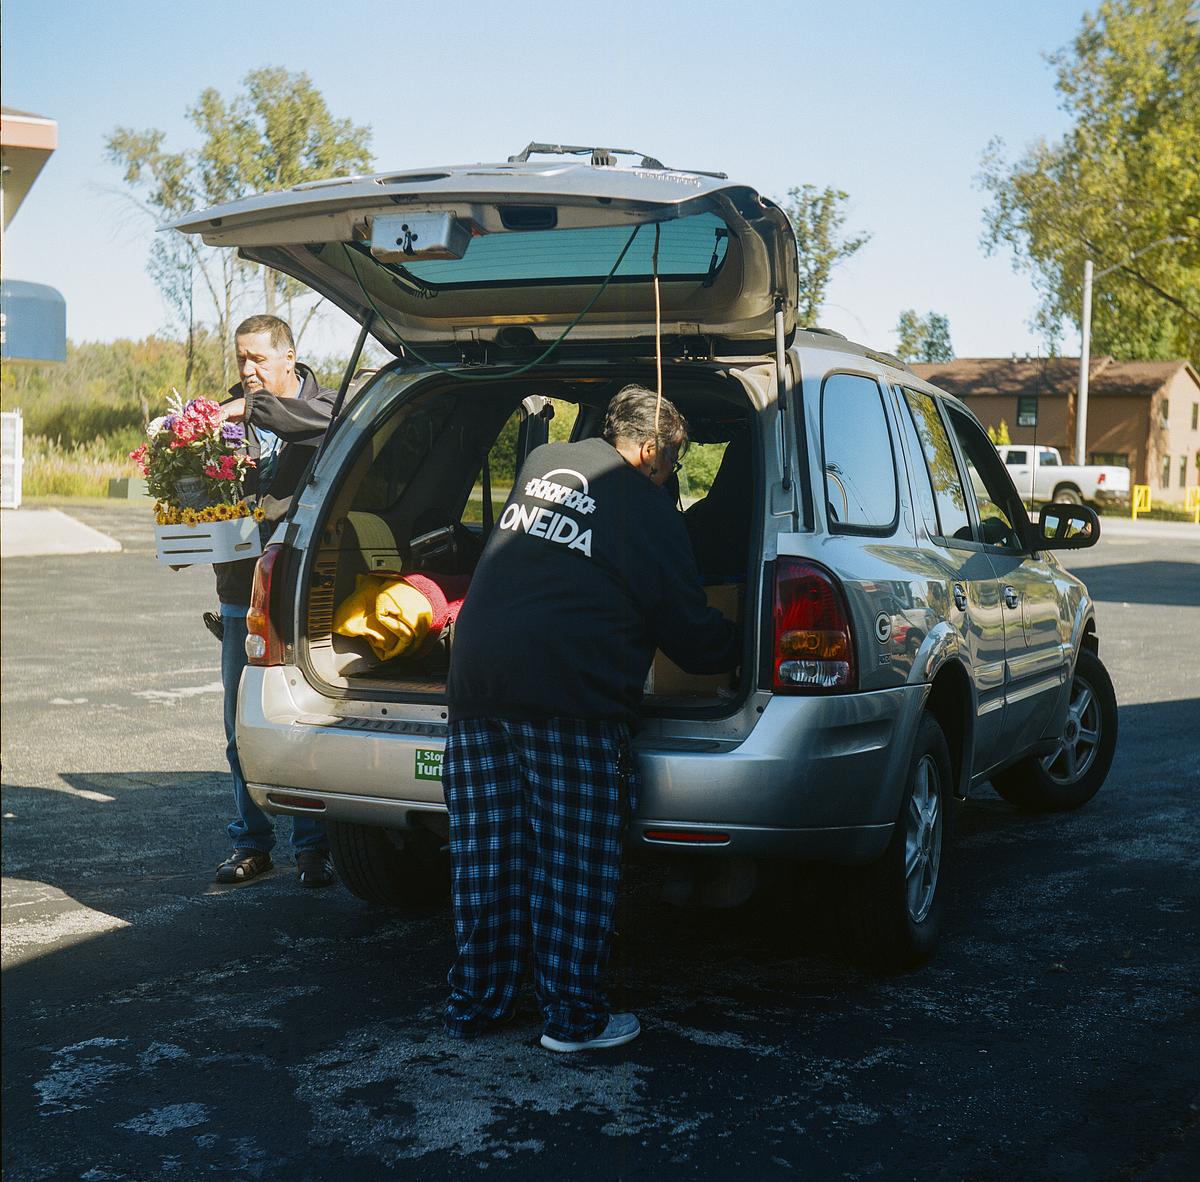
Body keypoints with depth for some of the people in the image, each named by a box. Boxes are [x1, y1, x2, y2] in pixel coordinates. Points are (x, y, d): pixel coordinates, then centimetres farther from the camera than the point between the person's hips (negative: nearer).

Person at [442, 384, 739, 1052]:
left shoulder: (542, 464, 17)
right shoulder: (649, 511, 0)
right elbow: (691, 632, 3)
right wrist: (735, 648, 23)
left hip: (476, 684, 6)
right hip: (573, 698, -6)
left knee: (486, 858, 13)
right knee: (574, 864, 5)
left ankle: (476, 1004, 22)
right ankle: (574, 1017, 12)